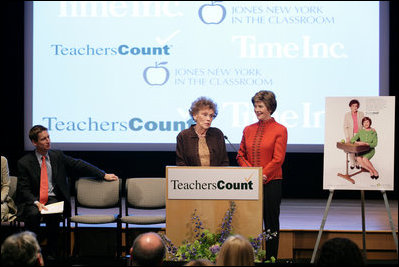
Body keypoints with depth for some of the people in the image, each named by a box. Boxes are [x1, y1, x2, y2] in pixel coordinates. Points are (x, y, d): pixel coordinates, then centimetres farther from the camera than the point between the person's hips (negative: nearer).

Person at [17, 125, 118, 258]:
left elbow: (78, 165, 10)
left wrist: (103, 175, 3)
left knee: (53, 215, -31)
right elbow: (24, 189, -4)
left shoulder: (57, 156, 8)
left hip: (52, 198, 2)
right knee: (33, 214, -34)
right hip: (32, 201, -1)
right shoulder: (24, 162, -1)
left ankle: (51, 252, -18)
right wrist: (36, 203, -22)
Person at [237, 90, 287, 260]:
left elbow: (278, 159, -7)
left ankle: (270, 259, 8)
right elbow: (241, 155, 11)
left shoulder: (280, 130, -2)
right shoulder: (248, 130, 12)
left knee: (271, 223, 3)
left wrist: (262, 175, -12)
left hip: (271, 183, -4)